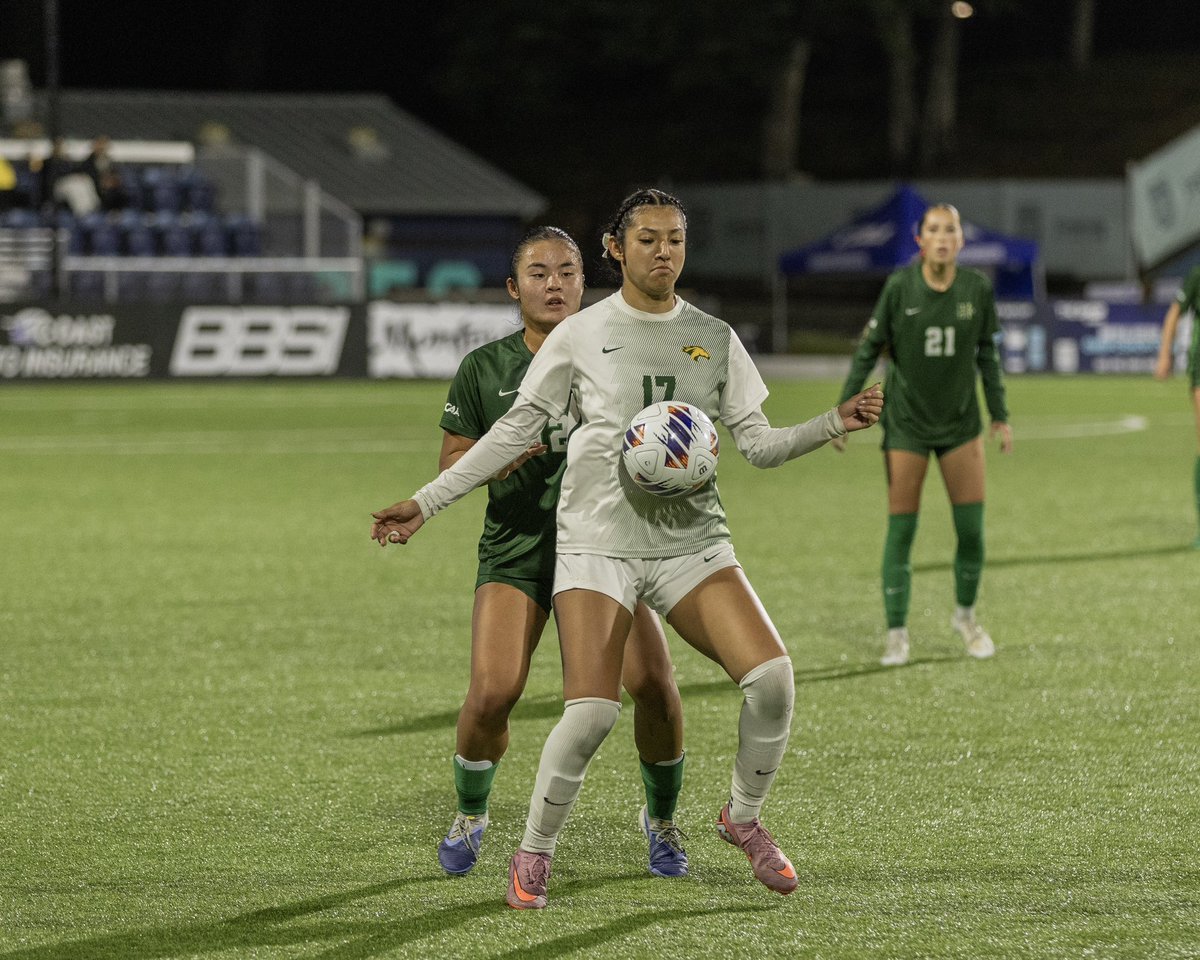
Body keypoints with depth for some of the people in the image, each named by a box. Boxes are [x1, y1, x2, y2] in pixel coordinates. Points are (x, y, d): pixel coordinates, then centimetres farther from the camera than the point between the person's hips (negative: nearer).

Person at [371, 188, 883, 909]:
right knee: (592, 712, -19)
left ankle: (745, 818, 9)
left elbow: (759, 445, 10)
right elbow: (515, 431, 8)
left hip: (692, 543, 3)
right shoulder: (580, 336, 3)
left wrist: (836, 423, -7)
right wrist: (426, 503, 6)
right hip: (598, 544, -2)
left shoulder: (715, 338, 9)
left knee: (772, 675, -18)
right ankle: (534, 855, 4)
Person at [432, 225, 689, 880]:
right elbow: (450, 460, 7)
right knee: (493, 690, -18)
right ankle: (470, 814, 12)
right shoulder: (484, 369, 4)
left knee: (654, 682, -15)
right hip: (516, 549, 0)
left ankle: (661, 819, 12)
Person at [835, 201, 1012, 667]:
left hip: (961, 422, 2)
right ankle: (897, 633, 8)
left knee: (971, 528, 0)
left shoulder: (977, 288, -5)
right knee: (901, 529, -3)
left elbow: (986, 354, 7)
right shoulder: (899, 286, -12)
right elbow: (868, 349, -5)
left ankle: (966, 615, 25)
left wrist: (1000, 415, 10)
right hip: (906, 423, -2)